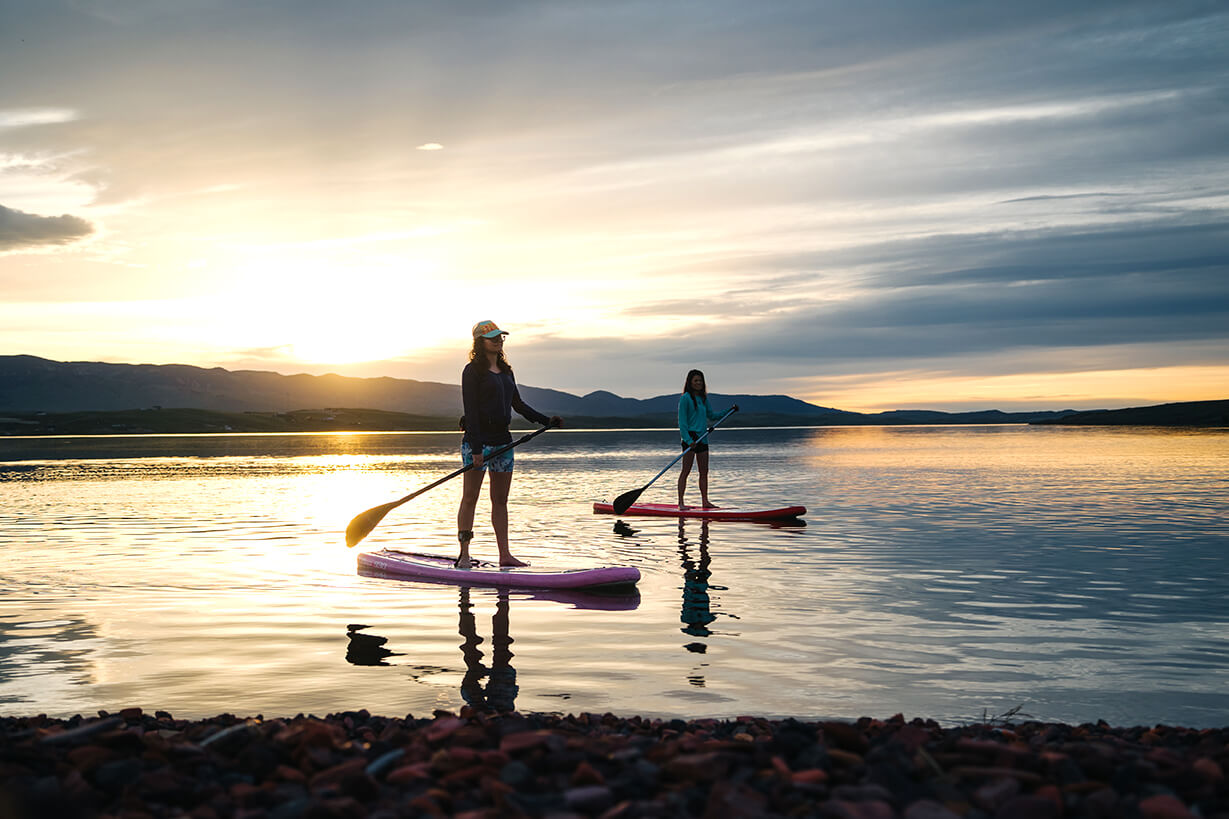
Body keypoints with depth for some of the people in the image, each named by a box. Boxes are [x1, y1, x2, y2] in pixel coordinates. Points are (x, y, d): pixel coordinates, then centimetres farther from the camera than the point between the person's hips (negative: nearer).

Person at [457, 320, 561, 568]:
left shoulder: (505, 371, 15)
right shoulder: (473, 371, -8)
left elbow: (518, 404, 22)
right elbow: (471, 411, -13)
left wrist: (546, 420, 13)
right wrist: (475, 448, -19)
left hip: (502, 440, 7)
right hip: (479, 439, -7)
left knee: (501, 500, 8)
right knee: (470, 499, -3)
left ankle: (504, 555, 11)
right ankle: (464, 555, 2)